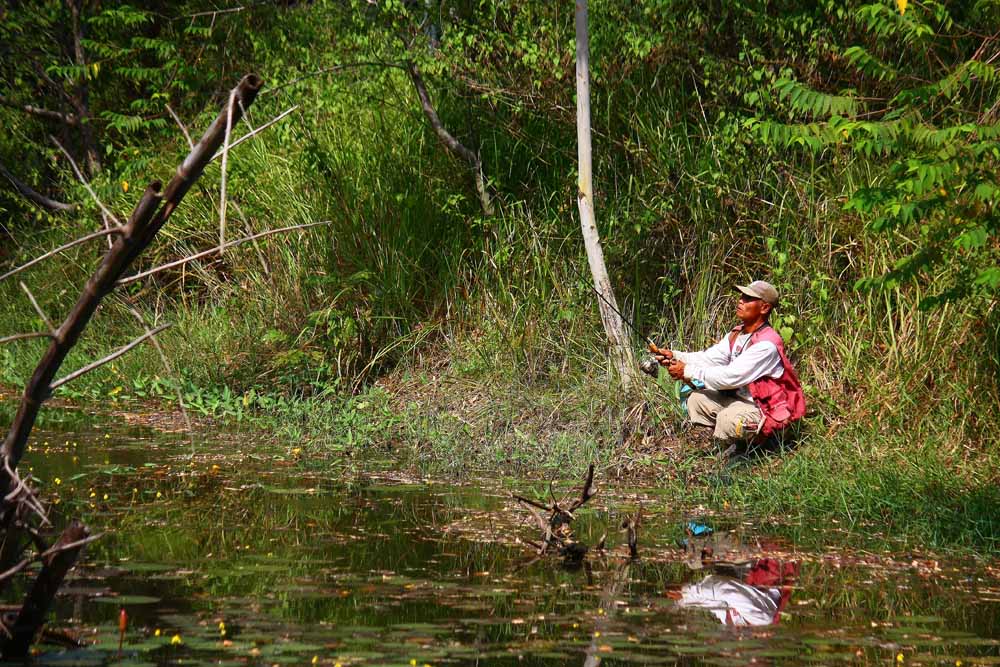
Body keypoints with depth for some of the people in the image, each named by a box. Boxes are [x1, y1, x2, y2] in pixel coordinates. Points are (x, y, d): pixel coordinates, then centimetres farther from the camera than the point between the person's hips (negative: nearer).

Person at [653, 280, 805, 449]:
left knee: (728, 419, -35)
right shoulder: (737, 334, 6)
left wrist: (688, 372, -25)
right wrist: (675, 356, -17)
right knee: (697, 400, -2)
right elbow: (709, 358, -1)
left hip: (765, 410, -9)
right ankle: (729, 443, 7)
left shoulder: (767, 344, -24)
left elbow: (732, 376, -28)